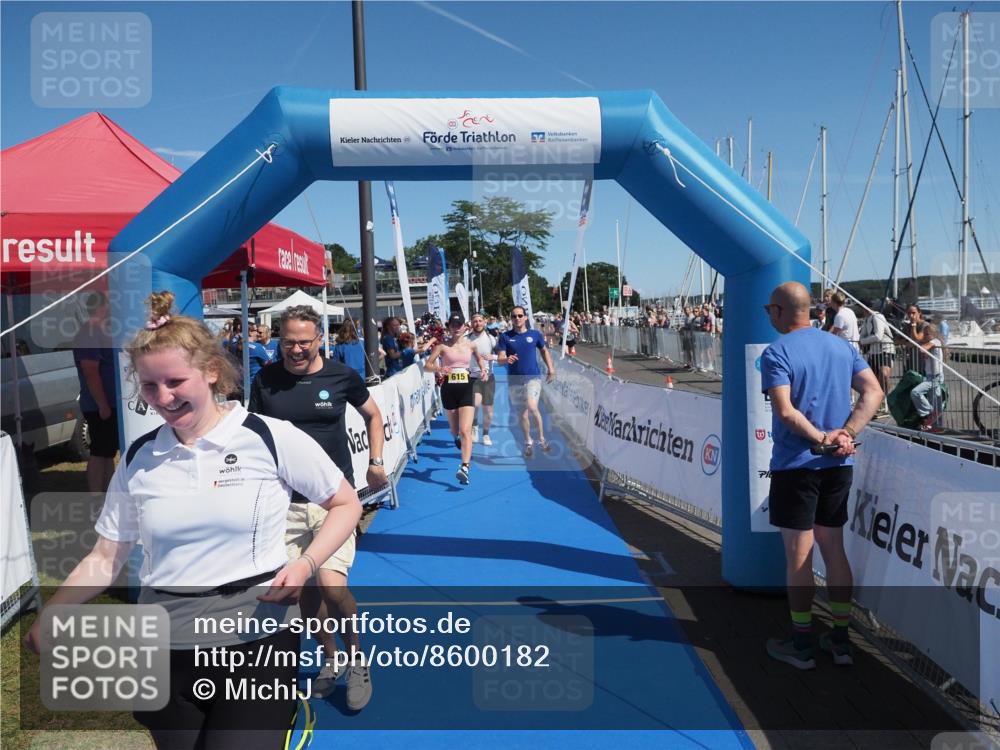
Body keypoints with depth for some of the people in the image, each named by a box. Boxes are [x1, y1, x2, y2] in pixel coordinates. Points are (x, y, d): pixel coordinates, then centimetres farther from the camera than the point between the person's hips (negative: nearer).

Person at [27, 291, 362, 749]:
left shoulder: (271, 438, -10)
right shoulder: (138, 458, 3)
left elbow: (346, 505, -2)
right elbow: (105, 558, 7)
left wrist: (304, 566, -16)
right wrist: (47, 618, -6)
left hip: (255, 638, -4)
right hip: (163, 647, 4)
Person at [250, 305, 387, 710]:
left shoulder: (342, 376, -5)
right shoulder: (265, 380, -1)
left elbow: (373, 415, 13)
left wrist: (375, 461, 5)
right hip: (285, 500, 3)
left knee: (331, 584, -15)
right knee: (304, 586, 10)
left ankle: (358, 660, 13)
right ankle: (331, 659, 35)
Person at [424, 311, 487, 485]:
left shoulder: (470, 345, 4)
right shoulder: (442, 346, -2)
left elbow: (479, 358, 25)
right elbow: (427, 365, -3)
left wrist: (483, 368, 6)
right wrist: (438, 368, -23)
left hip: (466, 388, 0)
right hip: (449, 389, 1)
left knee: (466, 430, -14)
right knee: (454, 430, 17)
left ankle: (464, 468, -21)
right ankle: (458, 439, 55)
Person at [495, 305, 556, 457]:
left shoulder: (534, 334, 1)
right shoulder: (505, 336, -1)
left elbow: (544, 351, 17)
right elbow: (499, 359, -6)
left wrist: (551, 369, 10)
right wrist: (506, 360, -29)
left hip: (533, 377, -2)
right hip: (515, 380, 2)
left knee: (532, 407, -20)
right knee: (523, 413, 10)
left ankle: (542, 439, -1)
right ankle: (528, 443, 27)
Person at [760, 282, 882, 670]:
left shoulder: (776, 353, -12)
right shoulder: (842, 346, 8)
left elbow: (785, 411, -22)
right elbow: (873, 393, 1)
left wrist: (823, 440, -13)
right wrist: (845, 434, -7)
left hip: (795, 466, -6)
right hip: (838, 466, 6)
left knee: (799, 557, 4)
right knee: (835, 551, 16)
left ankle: (802, 645, 16)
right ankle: (841, 640, 25)